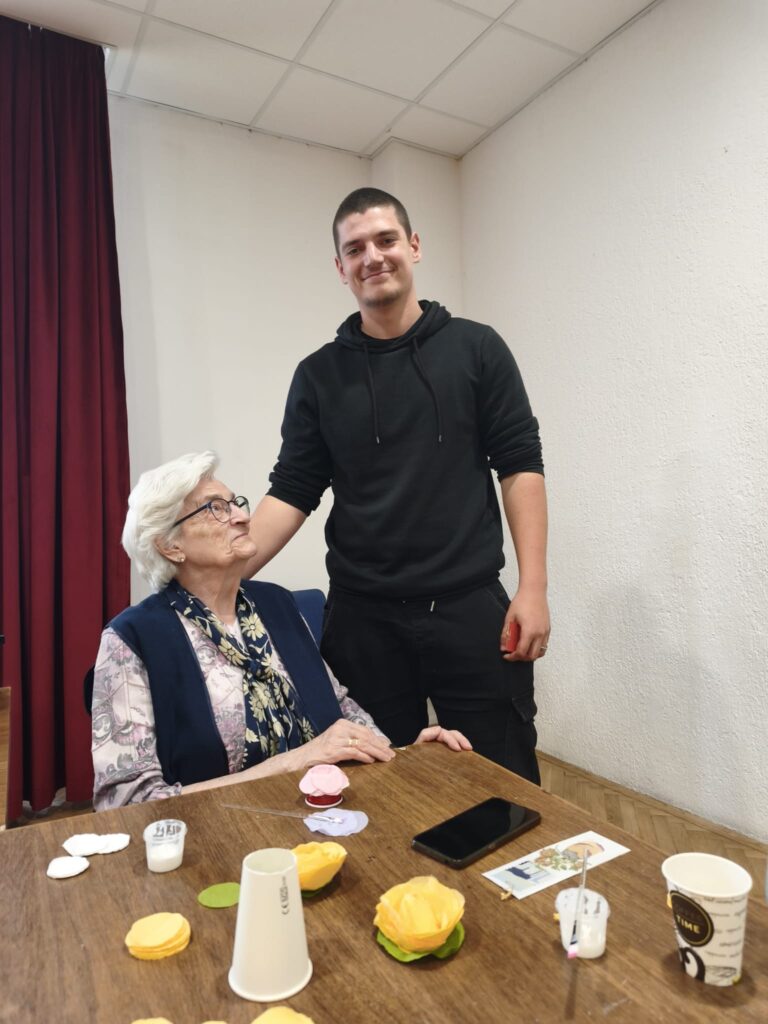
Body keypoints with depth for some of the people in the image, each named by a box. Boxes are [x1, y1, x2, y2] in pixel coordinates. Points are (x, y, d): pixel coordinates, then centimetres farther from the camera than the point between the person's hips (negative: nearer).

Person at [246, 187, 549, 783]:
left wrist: (533, 587, -8)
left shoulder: (476, 348, 3)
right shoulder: (319, 375, 7)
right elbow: (292, 492, 3)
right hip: (362, 620, 2)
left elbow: (520, 466, 0)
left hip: (471, 610, -1)